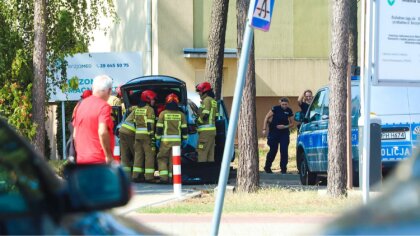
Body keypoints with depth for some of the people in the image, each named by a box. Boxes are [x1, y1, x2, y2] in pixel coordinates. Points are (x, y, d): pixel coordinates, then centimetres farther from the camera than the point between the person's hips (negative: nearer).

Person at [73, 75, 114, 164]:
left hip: (81, 159, 7)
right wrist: (108, 155, -16)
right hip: (99, 160, -7)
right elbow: (102, 132, -23)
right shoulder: (103, 106, -10)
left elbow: (75, 135, 17)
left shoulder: (81, 105, 12)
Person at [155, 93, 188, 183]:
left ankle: (163, 176, -6)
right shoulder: (181, 114, 4)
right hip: (177, 140, 2)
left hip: (165, 141, -2)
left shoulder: (163, 114, -3)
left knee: (162, 158, 6)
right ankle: (172, 177, 3)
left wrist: (157, 139, 4)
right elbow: (184, 128, 6)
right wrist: (185, 139, 14)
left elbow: (159, 128, -3)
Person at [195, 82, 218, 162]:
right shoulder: (213, 101, 21)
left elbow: (205, 114, -17)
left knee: (202, 152, -11)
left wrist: (198, 121, -4)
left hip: (206, 130, -10)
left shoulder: (207, 100, -8)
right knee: (210, 153, 9)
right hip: (213, 129, 10)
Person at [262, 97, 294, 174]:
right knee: (273, 150, 4)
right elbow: (267, 118, -2)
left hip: (284, 133, 2)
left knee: (284, 151, -6)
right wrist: (264, 129, -8)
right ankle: (267, 167, 22)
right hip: (274, 132, -2)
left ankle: (283, 169, 1)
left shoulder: (289, 111, 2)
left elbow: (291, 124, 8)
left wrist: (285, 126, -12)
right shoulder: (275, 109, -6)